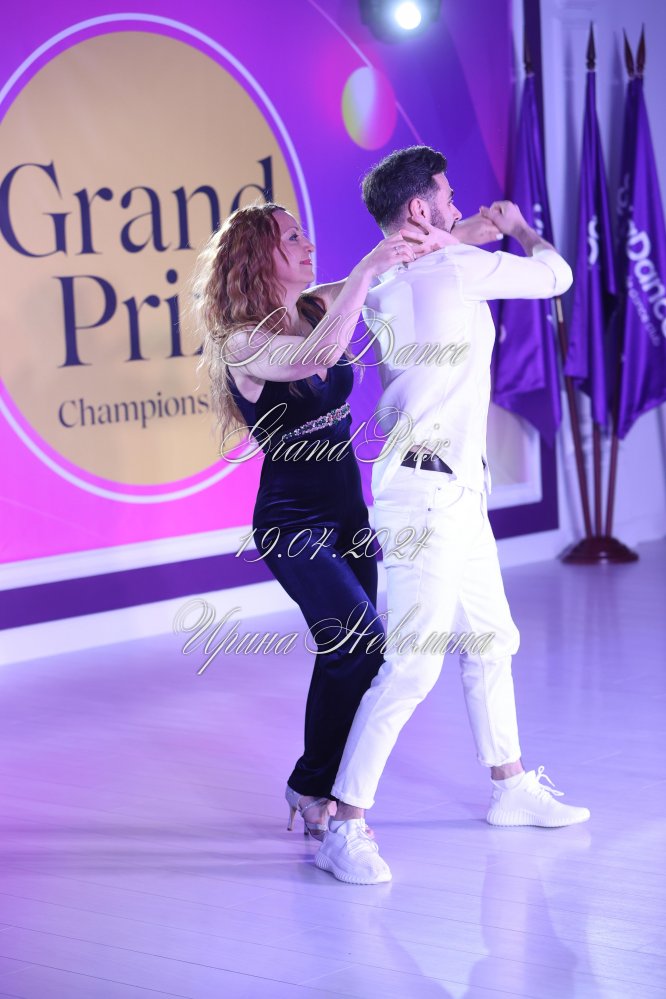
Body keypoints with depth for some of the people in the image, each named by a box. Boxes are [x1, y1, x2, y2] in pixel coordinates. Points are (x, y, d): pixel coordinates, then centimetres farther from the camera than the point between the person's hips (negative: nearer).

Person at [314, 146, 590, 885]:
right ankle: (344, 828, -10)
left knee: (491, 641, 19)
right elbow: (556, 275, -2)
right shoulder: (455, 267, -13)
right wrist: (516, 226, 18)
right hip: (428, 492, -10)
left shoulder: (381, 285, 10)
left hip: (456, 491, 10)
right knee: (412, 665, -12)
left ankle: (510, 787, 32)